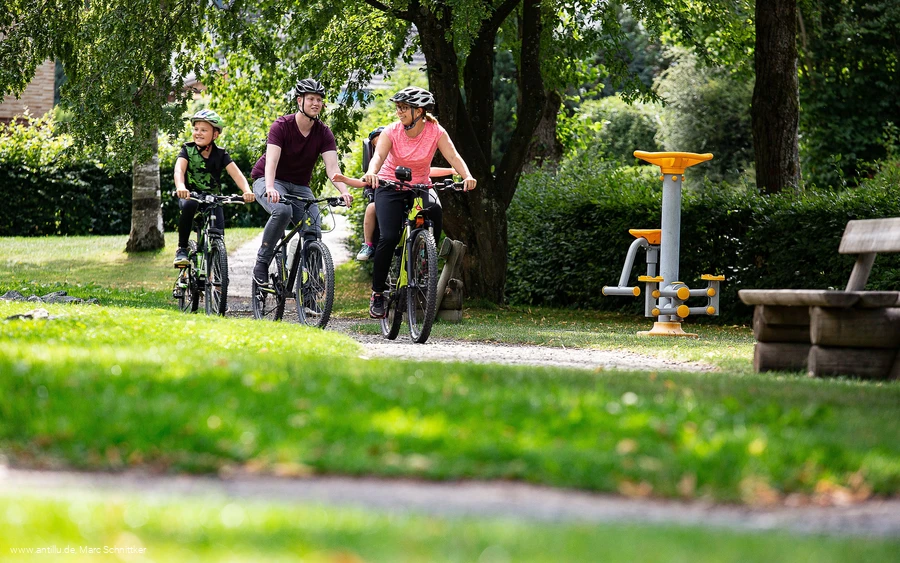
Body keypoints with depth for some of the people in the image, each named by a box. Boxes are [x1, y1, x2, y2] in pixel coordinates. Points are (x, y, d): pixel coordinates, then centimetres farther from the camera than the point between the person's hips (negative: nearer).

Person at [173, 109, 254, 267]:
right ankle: (182, 249, -23)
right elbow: (179, 170, -27)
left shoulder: (220, 154, -6)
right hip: (190, 195, -2)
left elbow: (236, 174, -19)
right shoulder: (188, 150, -10)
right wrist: (180, 187, -50)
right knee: (189, 204, -37)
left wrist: (247, 190, -41)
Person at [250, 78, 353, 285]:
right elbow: (272, 161, -30)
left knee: (313, 232, -16)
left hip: (299, 186, 4)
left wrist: (344, 191, -39)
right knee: (283, 210, -36)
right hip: (268, 181, -4)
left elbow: (332, 167, -19)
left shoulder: (323, 133, -8)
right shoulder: (281, 126, -19)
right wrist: (270, 188, -49)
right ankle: (262, 262, -22)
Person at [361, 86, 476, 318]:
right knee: (389, 237, -20)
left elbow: (452, 156, -23)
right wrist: (371, 172, -52)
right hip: (390, 187, -1)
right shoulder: (392, 131, -13)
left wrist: (467, 176, -43)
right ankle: (377, 293, -4)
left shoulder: (435, 132, -11)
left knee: (435, 210, -33)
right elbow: (379, 155, -29)